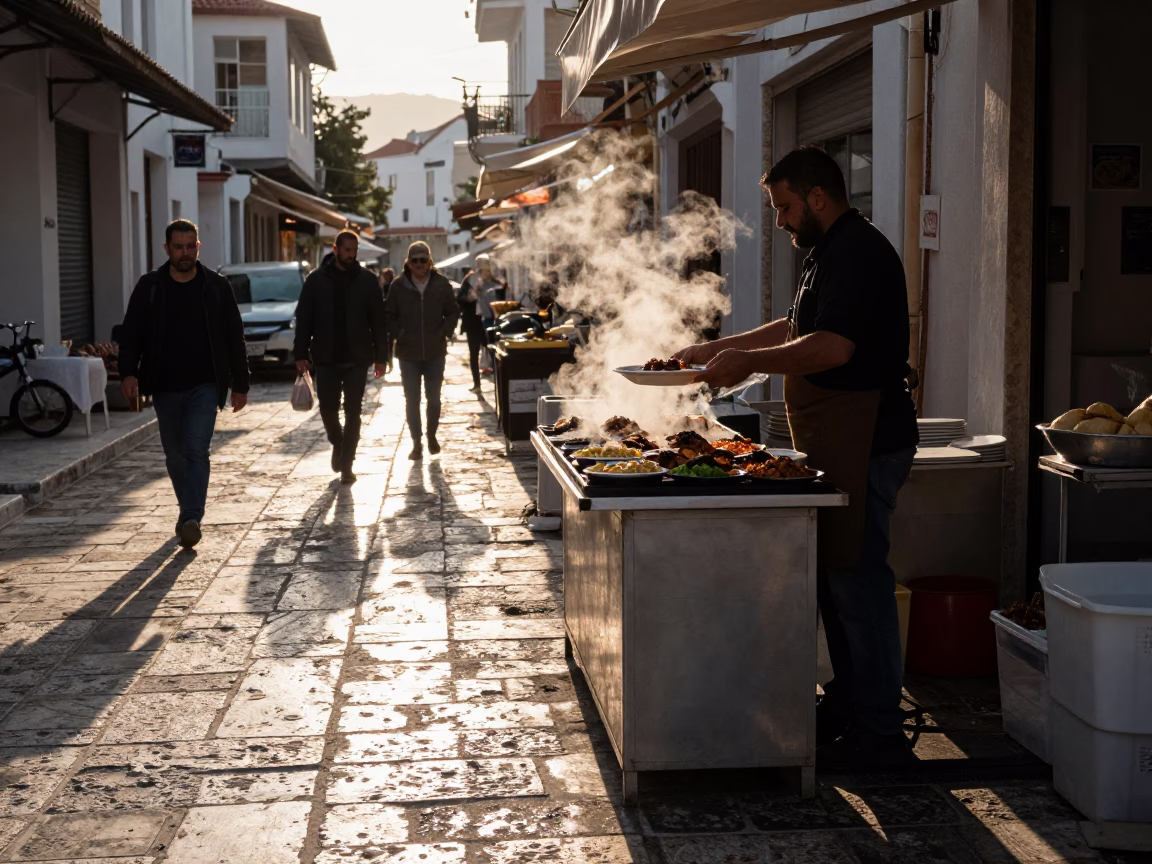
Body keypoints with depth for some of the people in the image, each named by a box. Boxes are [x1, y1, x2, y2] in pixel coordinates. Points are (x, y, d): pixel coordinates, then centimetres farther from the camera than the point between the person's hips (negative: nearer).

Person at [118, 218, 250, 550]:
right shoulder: (149, 287, 2)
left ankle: (191, 519, -19)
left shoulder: (216, 287, 1)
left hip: (205, 386, -2)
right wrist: (128, 372, -16)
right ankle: (190, 512, 28)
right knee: (175, 456, 11)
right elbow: (131, 334, 1)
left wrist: (240, 385, 3)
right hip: (165, 387, 2)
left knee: (197, 450, -14)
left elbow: (235, 339, 5)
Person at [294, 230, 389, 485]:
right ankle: (338, 444, 32)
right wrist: (300, 354, -3)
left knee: (353, 412, 1)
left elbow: (378, 321, 1)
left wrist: (381, 357, -2)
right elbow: (303, 318, 2)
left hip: (357, 358, 0)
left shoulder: (366, 280, 0)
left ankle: (346, 464, 9)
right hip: (326, 358, 0)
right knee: (328, 408, 3)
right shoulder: (316, 279, 1)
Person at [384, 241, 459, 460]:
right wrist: (399, 335, -9)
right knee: (412, 400, 3)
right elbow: (389, 315, 3)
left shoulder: (442, 284, -2)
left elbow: (452, 312, 7)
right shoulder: (399, 285, -4)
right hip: (408, 353, -1)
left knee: (433, 398, 9)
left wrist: (443, 333, -6)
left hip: (435, 352, 1)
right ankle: (416, 443, 10)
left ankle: (432, 436, 29)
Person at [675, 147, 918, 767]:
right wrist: (717, 349, 23)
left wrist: (749, 360, -16)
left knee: (857, 580, -7)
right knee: (833, 576, 16)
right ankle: (846, 706, 26)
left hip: (864, 447, -11)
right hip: (838, 448, 11)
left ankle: (877, 732, 0)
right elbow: (795, 329, 29)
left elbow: (833, 346, -26)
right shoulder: (831, 252, 19)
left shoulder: (858, 252, -15)